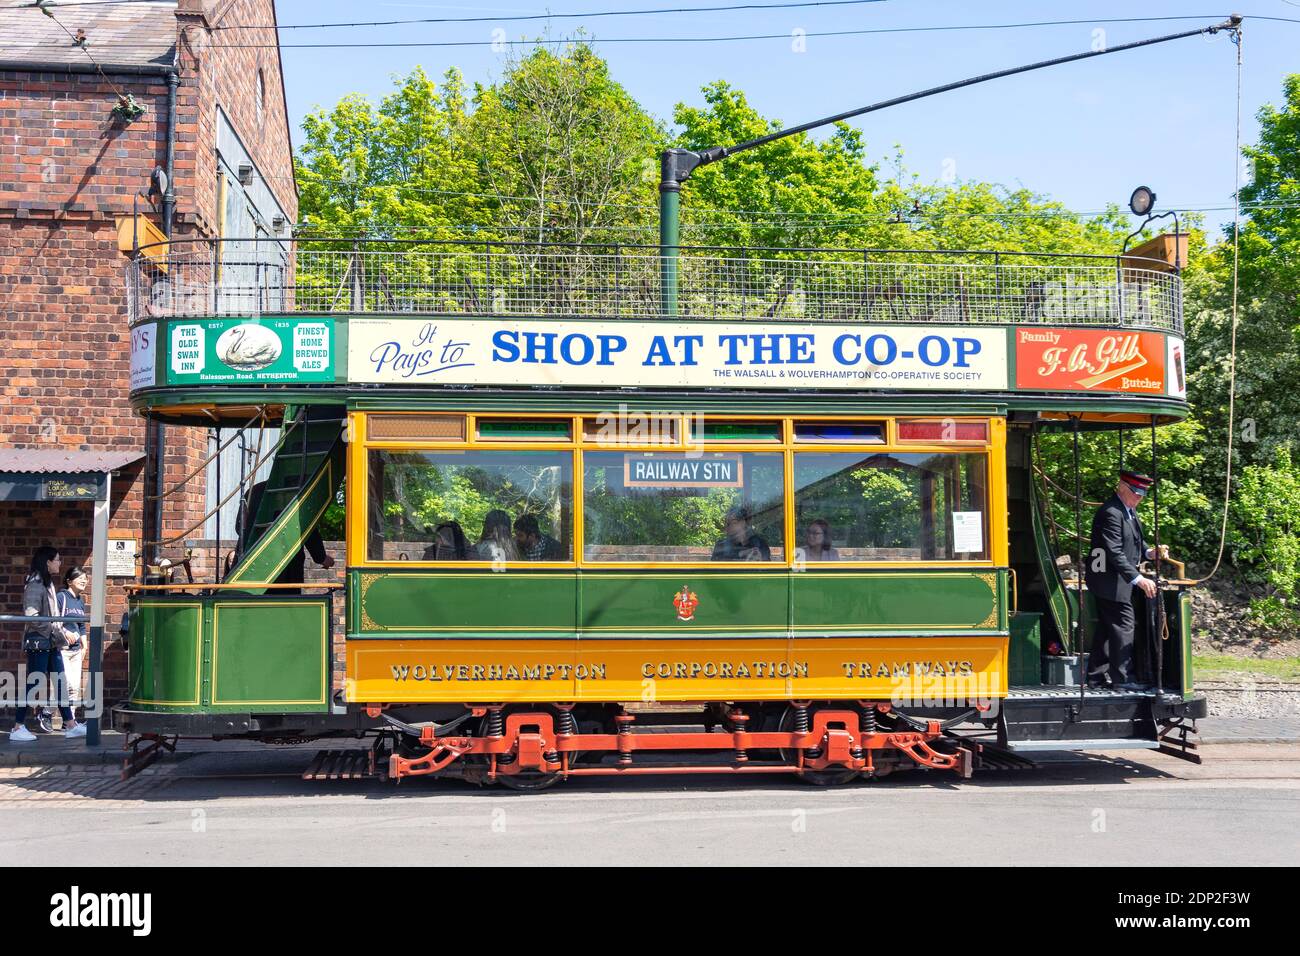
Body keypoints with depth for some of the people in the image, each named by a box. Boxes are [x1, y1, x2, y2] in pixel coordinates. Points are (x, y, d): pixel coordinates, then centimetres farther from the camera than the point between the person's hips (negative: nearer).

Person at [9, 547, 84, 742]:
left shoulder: (47, 583, 14)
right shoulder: (35, 585, -15)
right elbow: (32, 617, -21)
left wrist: (62, 632, 9)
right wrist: (59, 632, -18)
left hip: (51, 643, 9)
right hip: (38, 642, -9)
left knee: (60, 683, 10)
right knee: (32, 684, -5)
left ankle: (71, 725, 13)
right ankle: (18, 728, 2)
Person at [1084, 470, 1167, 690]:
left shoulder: (1129, 510, 12)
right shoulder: (1111, 513, -21)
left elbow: (1134, 540, 21)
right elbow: (1115, 553, -26)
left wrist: (1148, 552, -1)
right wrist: (1138, 579, -30)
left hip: (1116, 581, 11)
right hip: (1110, 580, -11)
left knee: (1107, 628, 14)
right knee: (1123, 625, -8)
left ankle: (1097, 676, 20)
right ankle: (1122, 678, -4)